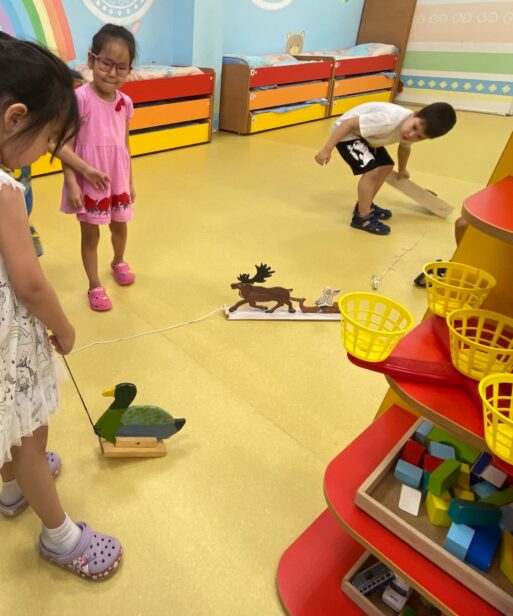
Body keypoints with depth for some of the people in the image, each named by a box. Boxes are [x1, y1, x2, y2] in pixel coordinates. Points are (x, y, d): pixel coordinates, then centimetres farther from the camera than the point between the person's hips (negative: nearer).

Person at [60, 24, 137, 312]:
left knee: (120, 225, 22)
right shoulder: (80, 98, -15)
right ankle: (95, 285, 22)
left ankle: (119, 261, 50)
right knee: (90, 234, 7)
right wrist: (72, 183, -21)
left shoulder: (125, 102, 1)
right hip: (88, 181, -5)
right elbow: (65, 145, -15)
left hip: (117, 179, 5)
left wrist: (130, 181, 13)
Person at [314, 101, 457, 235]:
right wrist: (327, 149, -30)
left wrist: (402, 170, 33)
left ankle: (365, 205, 26)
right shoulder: (388, 120, -35)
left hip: (365, 134, 9)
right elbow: (349, 123, -31)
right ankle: (362, 218, -10)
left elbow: (404, 147, 16)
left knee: (386, 167, 13)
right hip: (347, 132, -9)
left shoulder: (410, 131, -9)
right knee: (372, 170, -21)